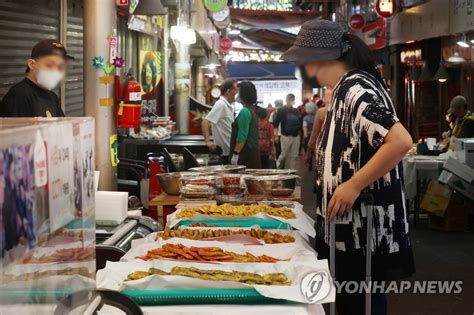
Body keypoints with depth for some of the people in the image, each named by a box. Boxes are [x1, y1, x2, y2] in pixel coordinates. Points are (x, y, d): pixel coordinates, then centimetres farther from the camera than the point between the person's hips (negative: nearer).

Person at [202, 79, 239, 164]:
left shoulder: (229, 106, 14)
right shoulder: (221, 105, -15)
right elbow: (205, 122, -24)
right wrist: (208, 141, -30)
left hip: (231, 150, 9)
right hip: (225, 151, -9)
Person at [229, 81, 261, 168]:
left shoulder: (244, 111, -14)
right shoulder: (253, 110, 15)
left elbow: (242, 136, -19)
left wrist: (235, 154, -19)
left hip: (245, 154, -10)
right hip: (253, 152, 10)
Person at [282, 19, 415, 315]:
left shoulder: (355, 90, -19)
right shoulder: (346, 89, 12)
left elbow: (401, 140, -30)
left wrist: (353, 186, -25)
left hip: (363, 230, -10)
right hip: (349, 227, 10)